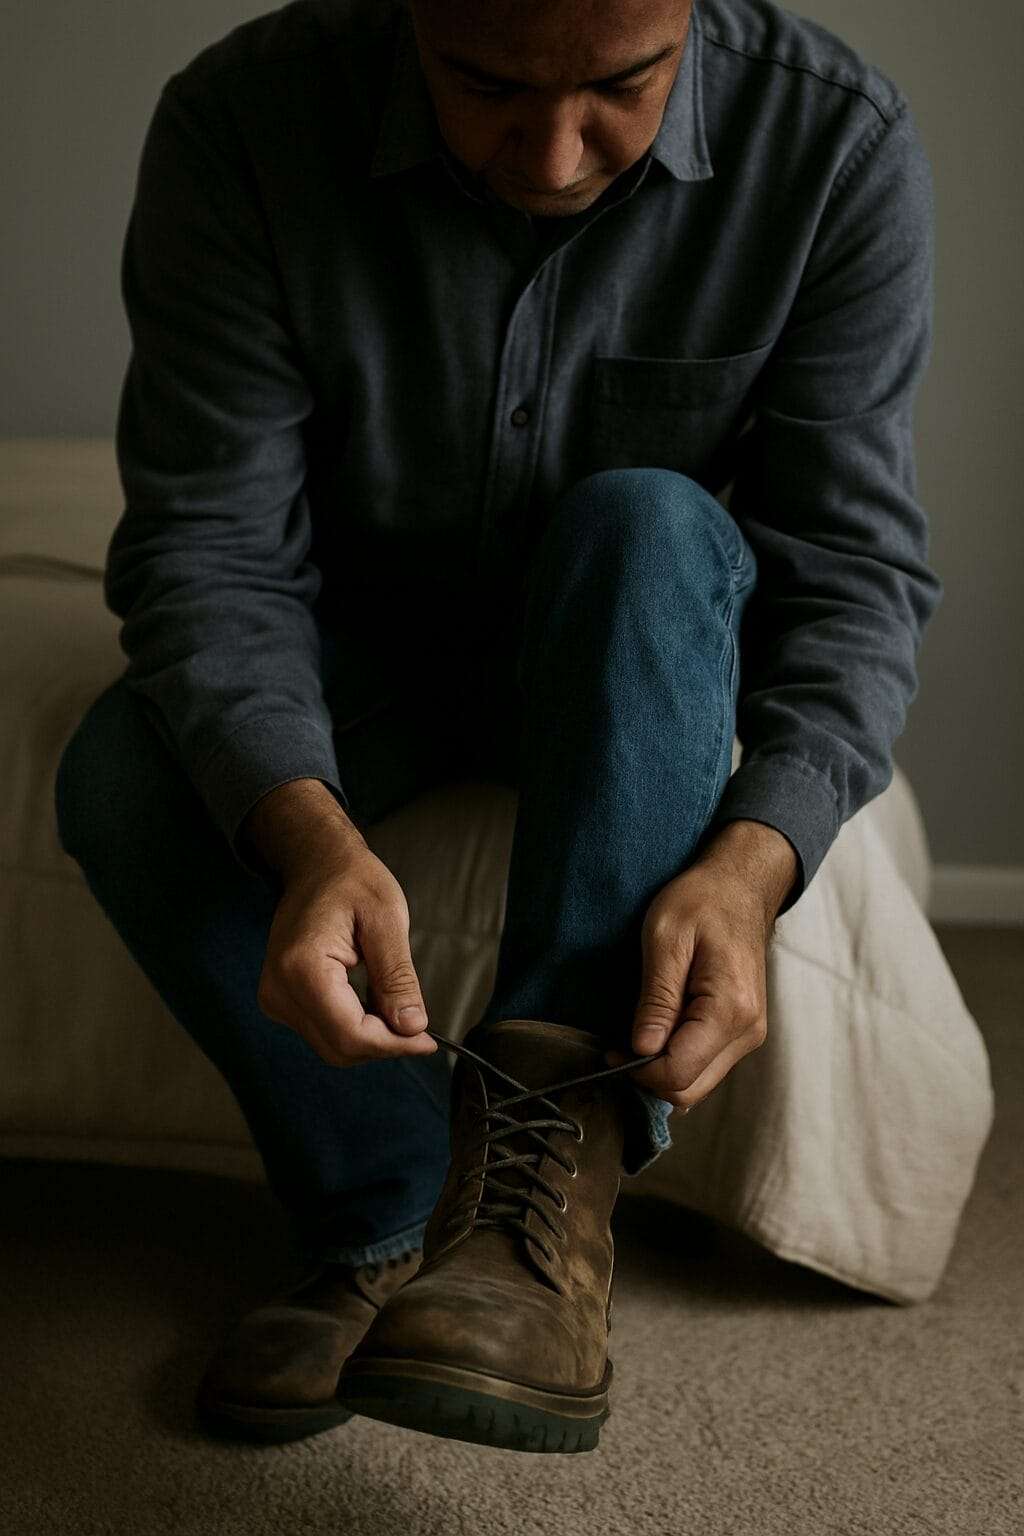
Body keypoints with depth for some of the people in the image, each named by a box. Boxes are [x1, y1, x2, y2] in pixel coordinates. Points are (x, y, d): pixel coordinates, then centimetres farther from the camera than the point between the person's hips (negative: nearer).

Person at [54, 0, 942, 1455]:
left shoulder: (836, 140, -21)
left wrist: (755, 856, -39)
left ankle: (552, 1155, -37)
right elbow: (206, 543, -23)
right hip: (360, 646, 1)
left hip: (635, 657, 0)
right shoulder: (245, 118, -22)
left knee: (651, 523, -33)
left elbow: (857, 562, -21)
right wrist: (302, 826, -43)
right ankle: (390, 1215, -13)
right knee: (122, 775, -27)